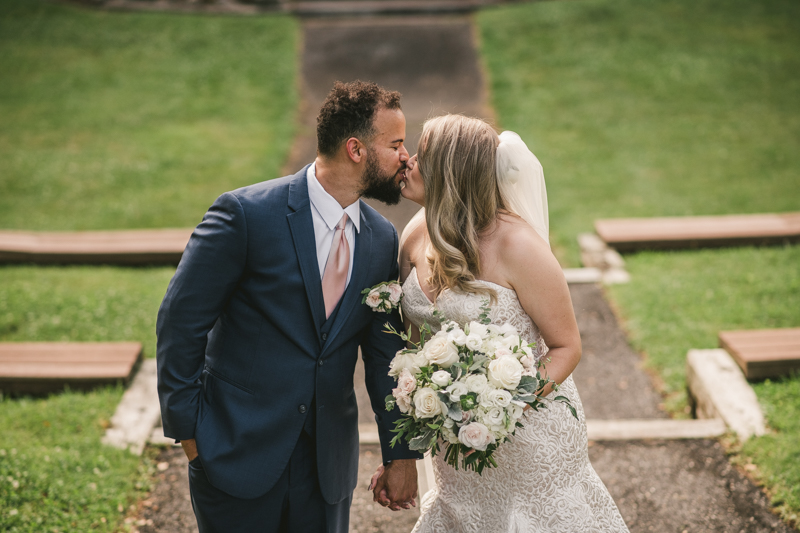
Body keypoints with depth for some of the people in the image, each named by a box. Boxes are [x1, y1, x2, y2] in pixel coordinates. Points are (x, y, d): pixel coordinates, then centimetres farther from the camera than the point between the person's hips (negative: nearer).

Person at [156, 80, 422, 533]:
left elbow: (385, 353, 8)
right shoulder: (245, 214, -15)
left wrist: (400, 454, 9)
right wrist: (187, 427, -8)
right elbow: (181, 321, -10)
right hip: (239, 454, -4)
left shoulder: (382, 239, 2)